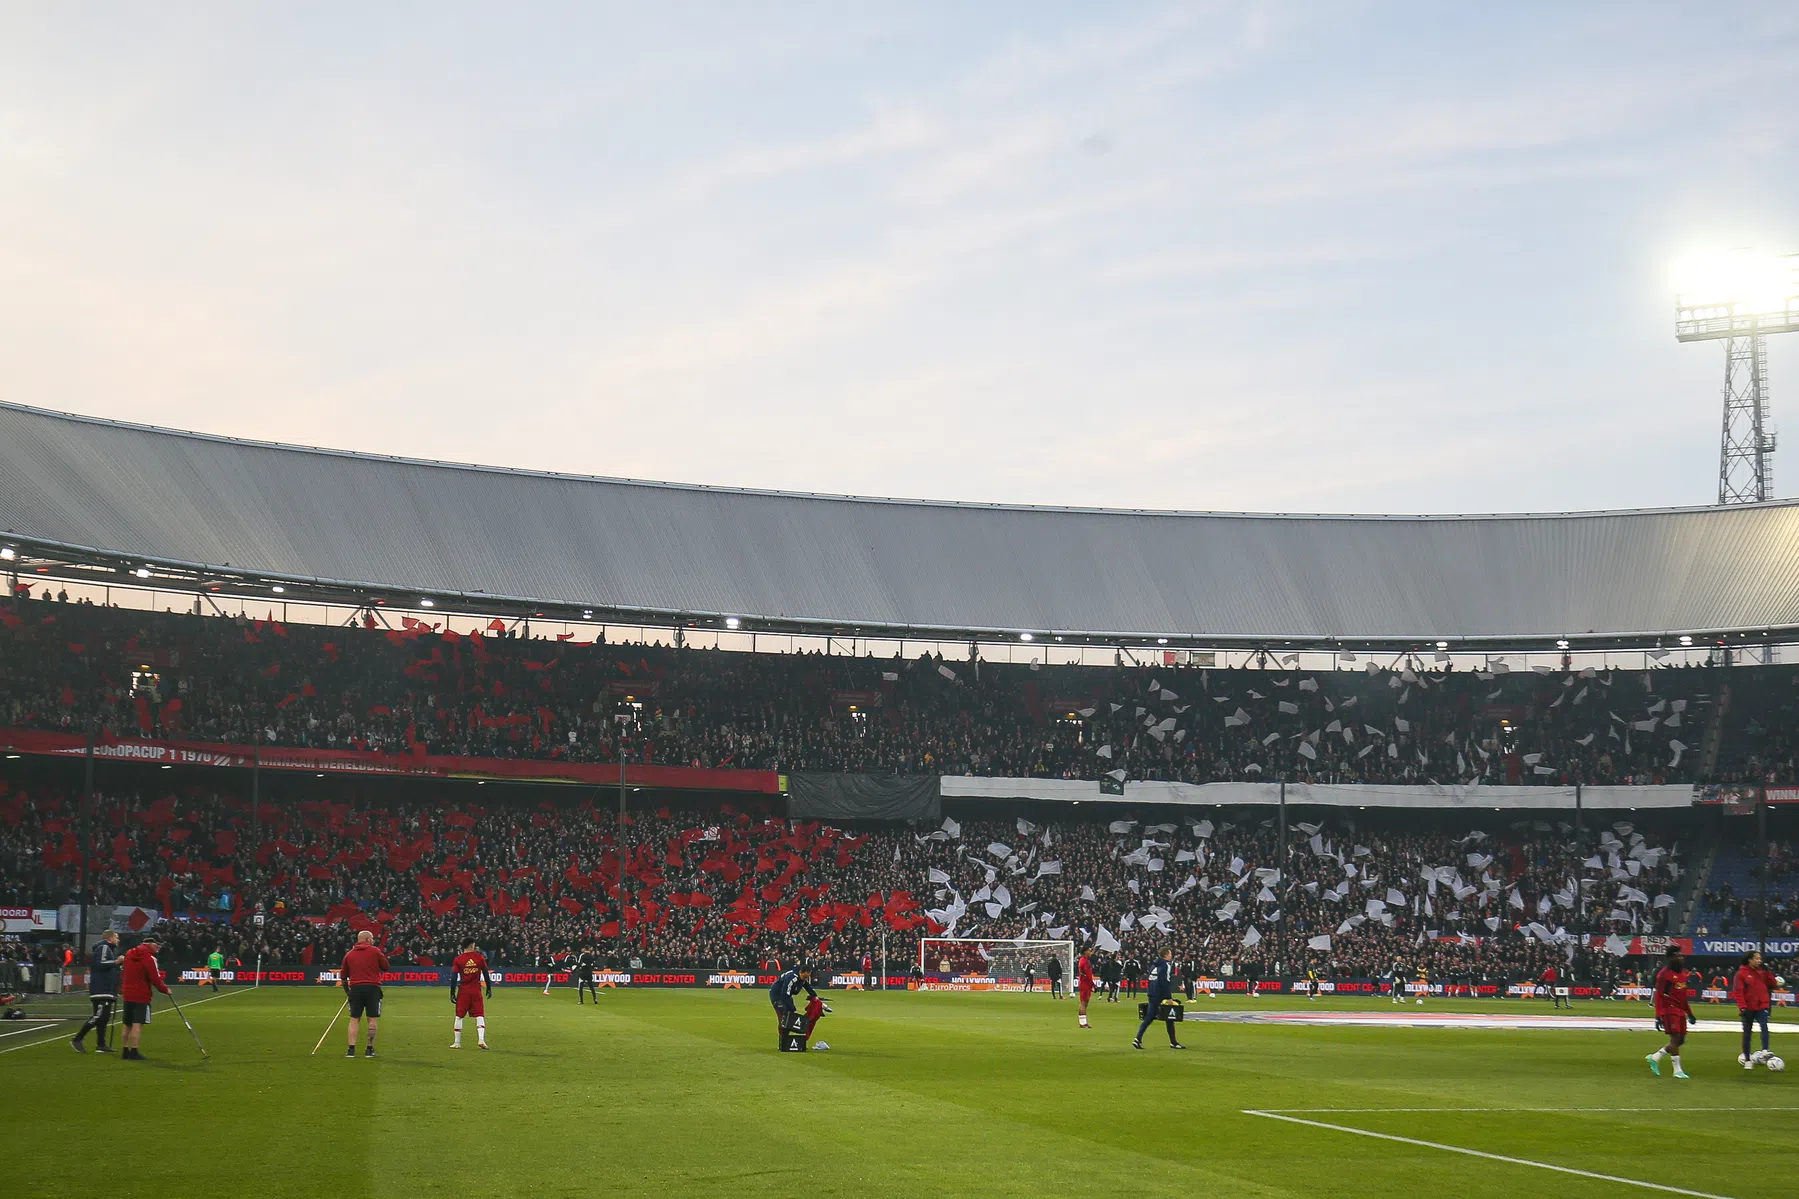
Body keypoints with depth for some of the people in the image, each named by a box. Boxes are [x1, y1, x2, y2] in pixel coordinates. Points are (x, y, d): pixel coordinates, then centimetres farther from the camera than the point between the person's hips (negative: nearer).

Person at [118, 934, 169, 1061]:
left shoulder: (129, 955, 11)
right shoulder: (149, 958, -14)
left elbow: (123, 974, 20)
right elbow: (155, 978, -15)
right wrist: (165, 989, -1)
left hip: (128, 995, 8)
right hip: (141, 996, -8)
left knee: (127, 1025, 14)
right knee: (137, 1025, -9)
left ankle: (125, 1052, 17)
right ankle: (134, 1052, -13)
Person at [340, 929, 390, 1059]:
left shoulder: (349, 955, 12)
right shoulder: (375, 951, 1)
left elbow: (343, 976, 14)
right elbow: (385, 968, 6)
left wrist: (347, 992, 24)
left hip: (355, 988, 3)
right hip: (373, 988, -3)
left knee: (354, 1019, 5)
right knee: (372, 1019, 3)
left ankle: (351, 1049, -2)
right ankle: (369, 1049, 2)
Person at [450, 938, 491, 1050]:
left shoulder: (458, 959, -3)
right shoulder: (479, 957, 0)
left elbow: (454, 977, -5)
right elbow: (486, 974, 4)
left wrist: (452, 993, 0)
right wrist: (489, 988, 14)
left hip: (463, 990, 0)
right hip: (476, 990, 0)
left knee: (459, 1016, 9)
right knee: (479, 1015, 4)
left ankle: (457, 1042, 11)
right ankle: (481, 1040, -10)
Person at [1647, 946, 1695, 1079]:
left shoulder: (1683, 973, 14)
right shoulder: (1664, 974, -12)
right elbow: (1658, 996, -13)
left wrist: (1689, 1013, 22)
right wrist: (1658, 1016, -17)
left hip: (1680, 1011, 9)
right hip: (1669, 1010, -9)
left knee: (1681, 1040, 8)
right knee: (1675, 1038, -10)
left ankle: (1655, 1058, 20)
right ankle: (1677, 1070, -3)